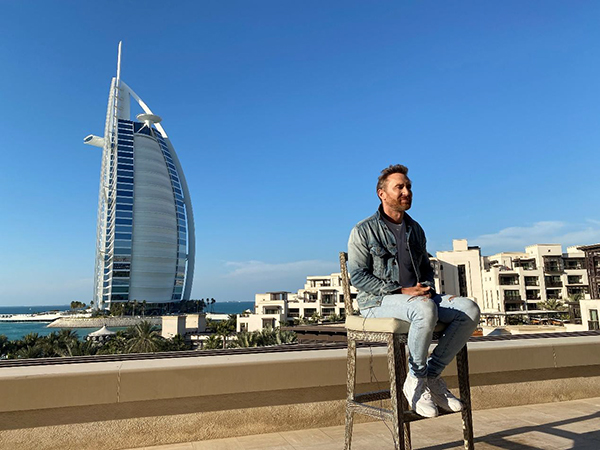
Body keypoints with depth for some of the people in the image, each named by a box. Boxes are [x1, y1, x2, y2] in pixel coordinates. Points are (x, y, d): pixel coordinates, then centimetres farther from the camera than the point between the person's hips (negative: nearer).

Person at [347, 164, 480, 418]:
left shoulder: (415, 230, 18)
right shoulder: (364, 231, -2)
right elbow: (357, 275, -10)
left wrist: (427, 288, 2)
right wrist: (401, 291, -17)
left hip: (417, 298, 7)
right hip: (378, 302, -6)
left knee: (469, 309, -17)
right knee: (425, 309, -37)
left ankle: (432, 374, -8)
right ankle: (416, 381, -14)